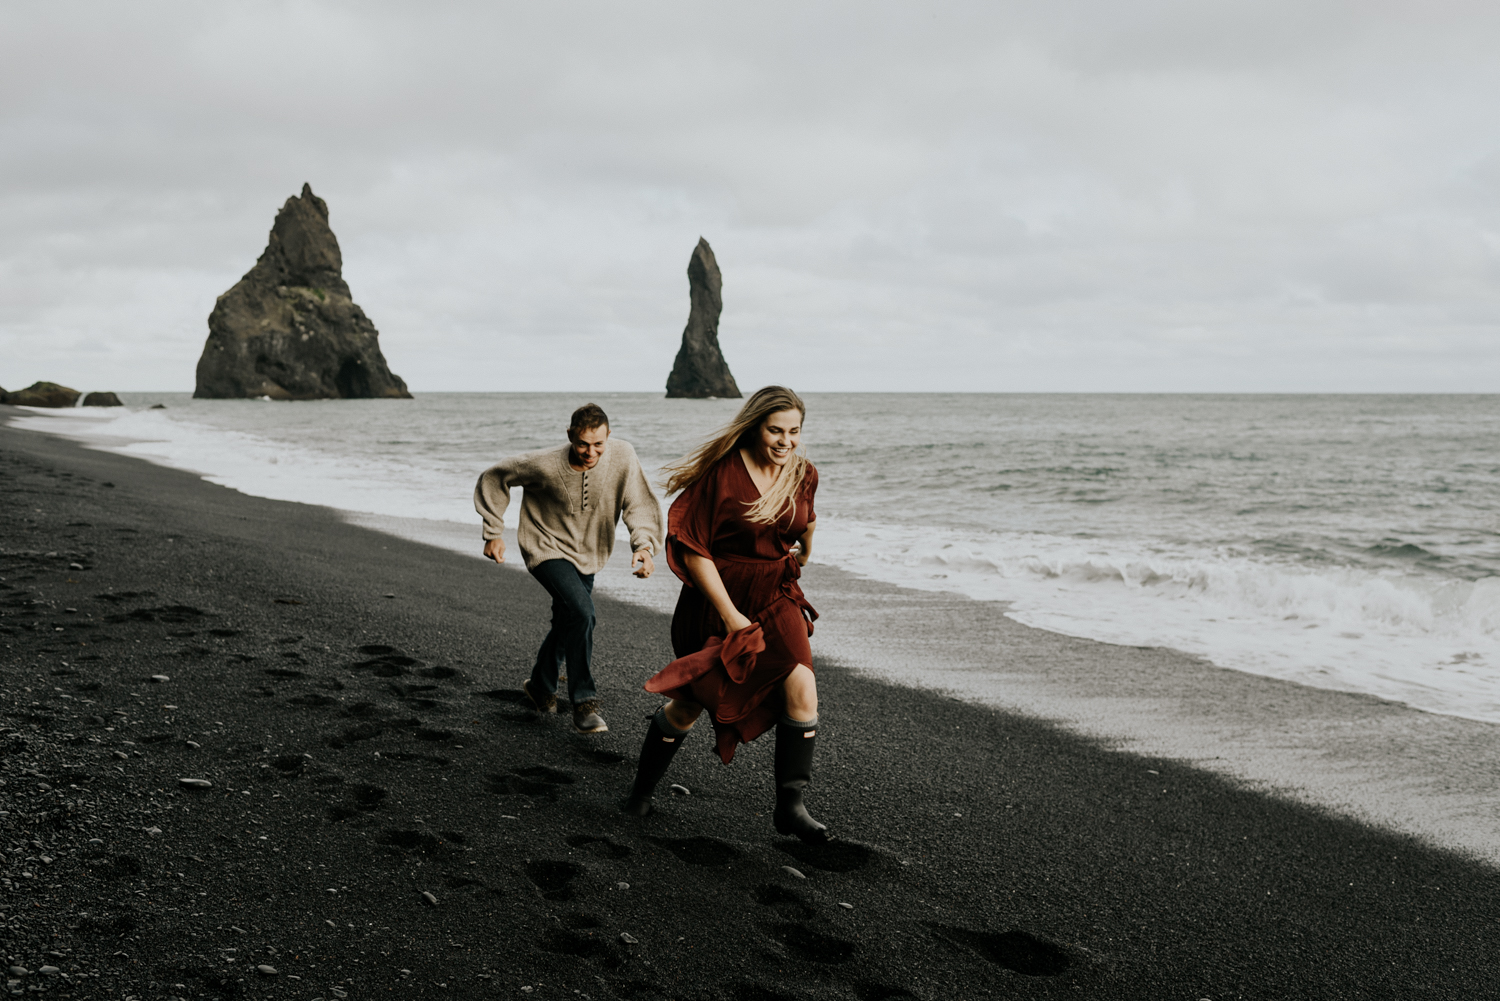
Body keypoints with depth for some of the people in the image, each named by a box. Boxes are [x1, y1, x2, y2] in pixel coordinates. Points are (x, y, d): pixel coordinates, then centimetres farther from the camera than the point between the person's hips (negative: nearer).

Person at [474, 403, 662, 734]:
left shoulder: (622, 457, -21)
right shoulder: (543, 466, -26)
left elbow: (640, 505, -15)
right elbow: (494, 478, -10)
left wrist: (643, 545, -33)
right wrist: (494, 532, -7)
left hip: (587, 555, 5)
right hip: (547, 549, -5)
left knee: (568, 625, 18)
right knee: (581, 612, -26)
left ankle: (541, 687, 45)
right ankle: (584, 704, -16)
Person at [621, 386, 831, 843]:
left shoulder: (803, 474, -2)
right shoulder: (721, 471, -17)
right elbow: (693, 549, -16)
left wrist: (805, 550, 36)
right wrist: (729, 614, -18)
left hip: (776, 598, 4)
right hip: (716, 598, -3)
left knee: (801, 686, -19)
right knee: (689, 705, 5)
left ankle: (790, 806, -8)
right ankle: (642, 790, 31)